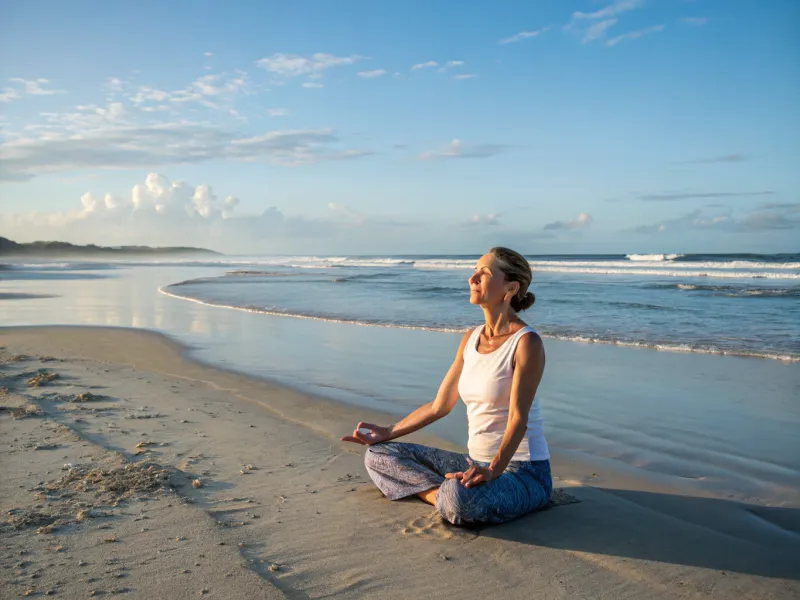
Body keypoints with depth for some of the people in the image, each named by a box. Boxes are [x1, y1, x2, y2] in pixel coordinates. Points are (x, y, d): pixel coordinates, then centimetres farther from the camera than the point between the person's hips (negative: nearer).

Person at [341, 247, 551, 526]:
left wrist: (493, 470, -37)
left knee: (458, 499, -41)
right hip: (475, 462, 8)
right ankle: (448, 495, -14)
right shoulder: (470, 339, 7)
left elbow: (518, 418, -23)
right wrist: (387, 433, 15)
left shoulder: (527, 343, -15)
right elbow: (439, 405, 13)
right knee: (379, 455, 2)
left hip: (523, 470, -8)